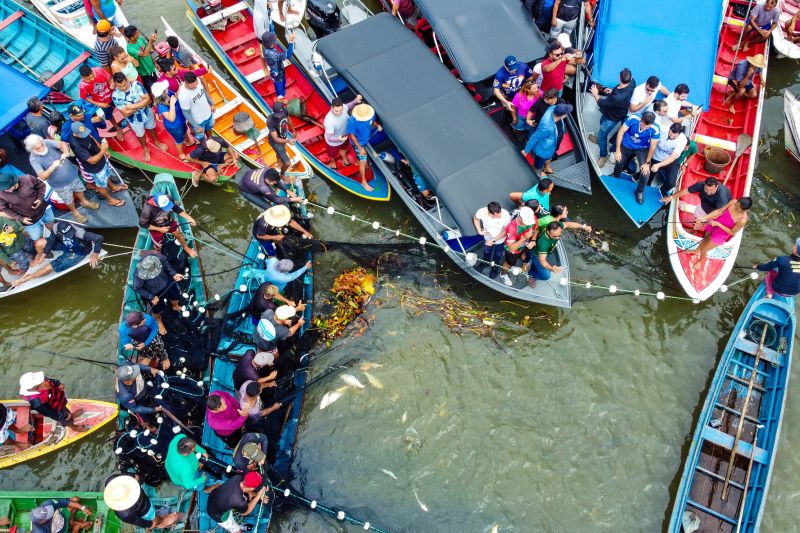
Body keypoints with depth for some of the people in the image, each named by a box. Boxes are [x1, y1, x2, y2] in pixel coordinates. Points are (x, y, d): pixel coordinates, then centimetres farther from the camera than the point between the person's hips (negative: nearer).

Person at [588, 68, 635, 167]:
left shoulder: (618, 97, -48)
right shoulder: (632, 82, -25)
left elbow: (601, 103, -28)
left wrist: (595, 94, -11)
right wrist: (612, 91, -8)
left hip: (613, 117, -8)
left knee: (602, 136, 11)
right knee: (602, 122, 34)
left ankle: (603, 156, 35)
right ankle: (600, 138, 62)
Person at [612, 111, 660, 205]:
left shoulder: (655, 129, -33)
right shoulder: (633, 119, -34)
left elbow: (652, 146, -20)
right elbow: (621, 132, -21)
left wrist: (647, 163, -12)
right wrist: (618, 150, -19)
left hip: (643, 149, -1)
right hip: (626, 145, 1)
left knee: (645, 172, -11)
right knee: (619, 162, 23)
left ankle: (640, 191, 17)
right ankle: (615, 176, 59)